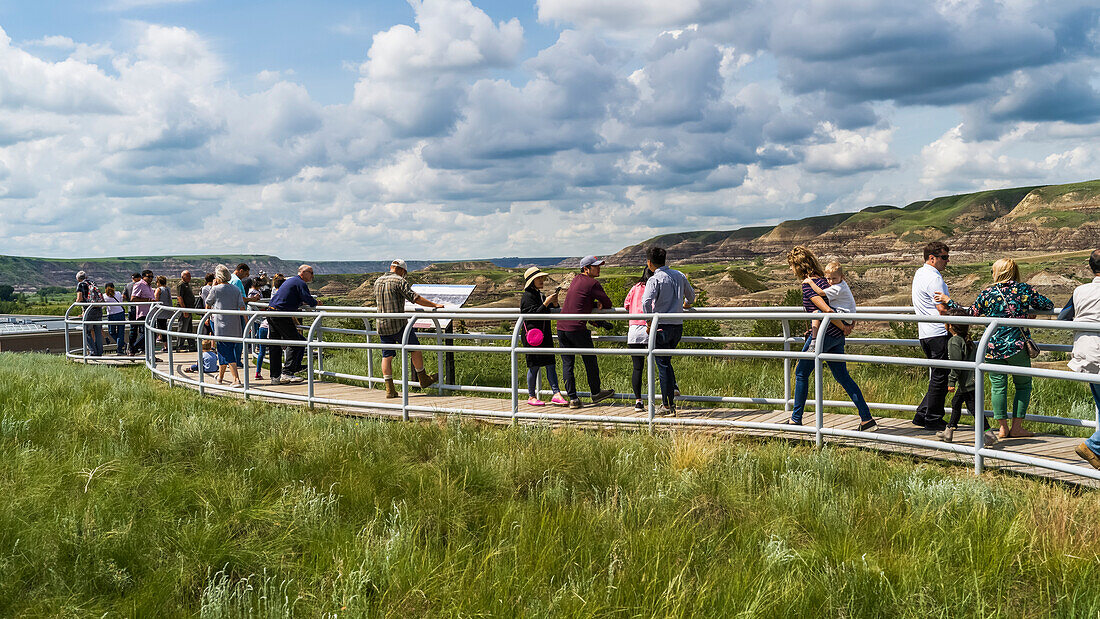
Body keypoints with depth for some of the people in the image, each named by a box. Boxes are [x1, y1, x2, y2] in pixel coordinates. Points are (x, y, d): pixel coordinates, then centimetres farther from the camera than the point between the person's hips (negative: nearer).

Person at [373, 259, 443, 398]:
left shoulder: (377, 282, 13)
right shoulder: (400, 281, -8)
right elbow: (415, 298, -15)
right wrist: (434, 305, -11)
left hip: (381, 325, 6)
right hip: (398, 324, -6)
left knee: (387, 356, 8)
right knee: (415, 349, 9)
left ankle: (389, 389, 6)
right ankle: (423, 380, 18)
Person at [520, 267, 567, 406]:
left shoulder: (541, 295, 16)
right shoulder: (527, 297, -9)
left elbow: (546, 312, 22)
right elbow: (534, 315, -18)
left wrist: (554, 303, 3)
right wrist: (546, 303, -22)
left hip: (545, 334, 8)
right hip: (533, 335, -8)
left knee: (550, 364, 2)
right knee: (534, 366, -2)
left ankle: (556, 394, 0)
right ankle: (531, 396, 9)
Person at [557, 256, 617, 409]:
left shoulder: (576, 279, 17)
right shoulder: (593, 283, -7)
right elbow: (608, 304, -2)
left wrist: (595, 304, 8)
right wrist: (599, 305, 19)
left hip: (561, 327, 7)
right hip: (577, 328, -7)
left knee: (567, 363, 6)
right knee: (590, 361, 11)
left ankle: (573, 399, 6)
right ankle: (596, 393, 25)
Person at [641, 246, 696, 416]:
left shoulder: (654, 280, -12)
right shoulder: (679, 276, 8)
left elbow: (646, 302, -27)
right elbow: (691, 295, 23)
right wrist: (685, 305, 44)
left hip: (661, 326, -6)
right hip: (678, 326, 6)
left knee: (662, 365, 1)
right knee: (666, 361, 23)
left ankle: (667, 406, 4)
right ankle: (673, 389, 11)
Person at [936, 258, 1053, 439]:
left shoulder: (987, 294, -3)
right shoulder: (1024, 290, -2)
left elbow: (970, 314, 4)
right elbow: (1048, 305, 5)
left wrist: (948, 301, 14)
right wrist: (1029, 309, 23)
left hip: (993, 348, 1)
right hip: (1018, 346, -1)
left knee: (998, 386, 9)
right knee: (1023, 385, 12)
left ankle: (1003, 427, 9)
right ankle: (1017, 427, 9)